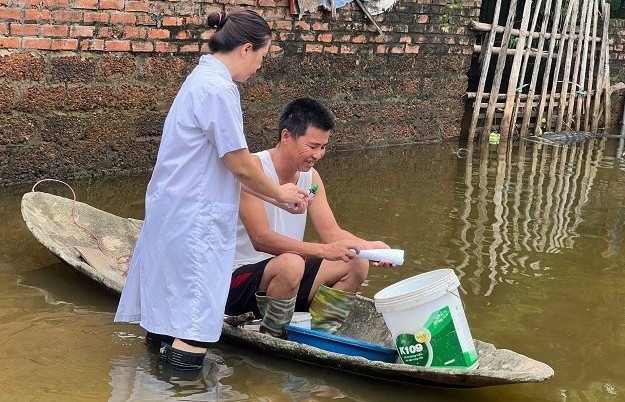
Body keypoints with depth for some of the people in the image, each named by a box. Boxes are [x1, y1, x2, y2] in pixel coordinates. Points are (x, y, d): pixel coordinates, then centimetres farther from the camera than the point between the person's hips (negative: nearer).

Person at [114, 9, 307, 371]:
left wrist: (272, 194, 14)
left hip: (176, 209, 10)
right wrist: (279, 193, 1)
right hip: (195, 217, -10)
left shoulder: (204, 78, 13)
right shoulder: (219, 89, -19)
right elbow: (240, 165, -16)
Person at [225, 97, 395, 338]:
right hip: (238, 277, -8)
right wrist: (324, 250, -37)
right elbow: (261, 238, -28)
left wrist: (369, 246, -16)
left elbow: (331, 232, 4)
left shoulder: (310, 177, 6)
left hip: (286, 273, 8)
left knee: (357, 264, -2)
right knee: (291, 264, -37)